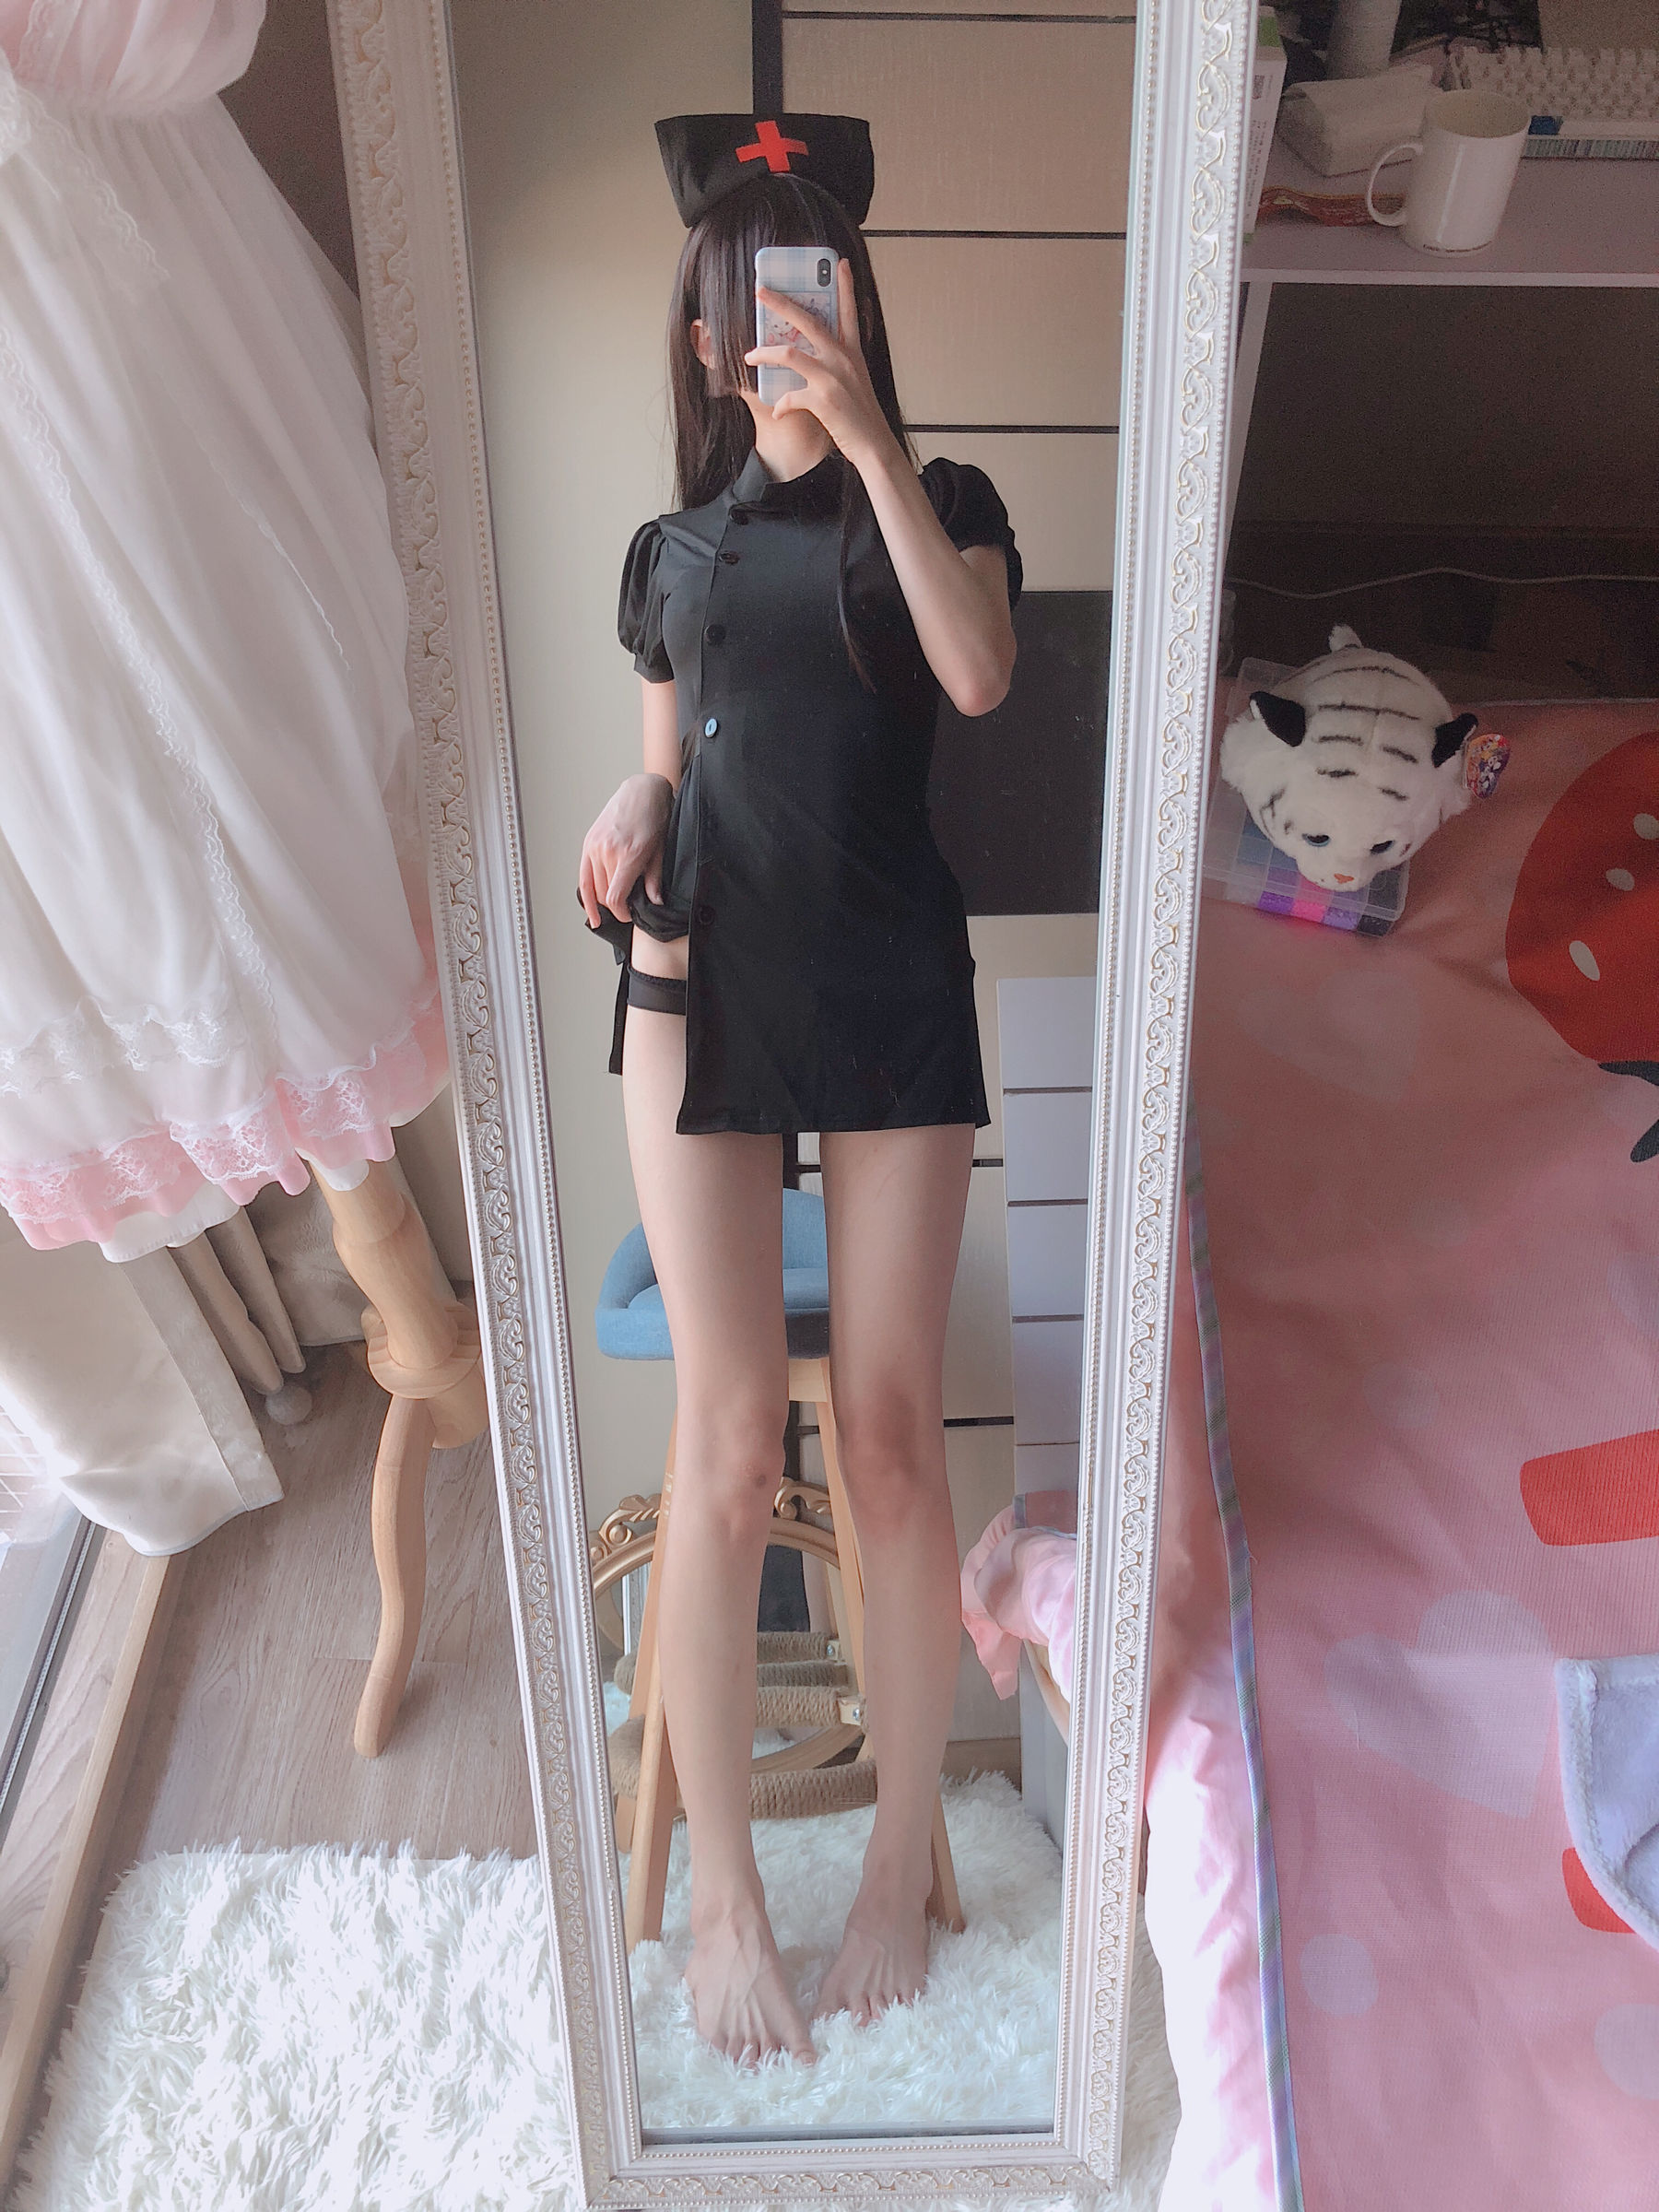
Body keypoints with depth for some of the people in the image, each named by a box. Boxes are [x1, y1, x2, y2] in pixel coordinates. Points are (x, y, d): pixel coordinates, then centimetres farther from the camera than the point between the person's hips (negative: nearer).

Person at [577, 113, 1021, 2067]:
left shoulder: (940, 503, 10)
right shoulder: (672, 550, 18)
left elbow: (979, 677, -11)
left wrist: (869, 439, -15)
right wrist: (634, 817, -1)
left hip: (893, 986, -1)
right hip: (704, 985, 1)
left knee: (892, 1434, 0)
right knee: (730, 1446, -4)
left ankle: (901, 1854, 20)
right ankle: (721, 1888, 13)